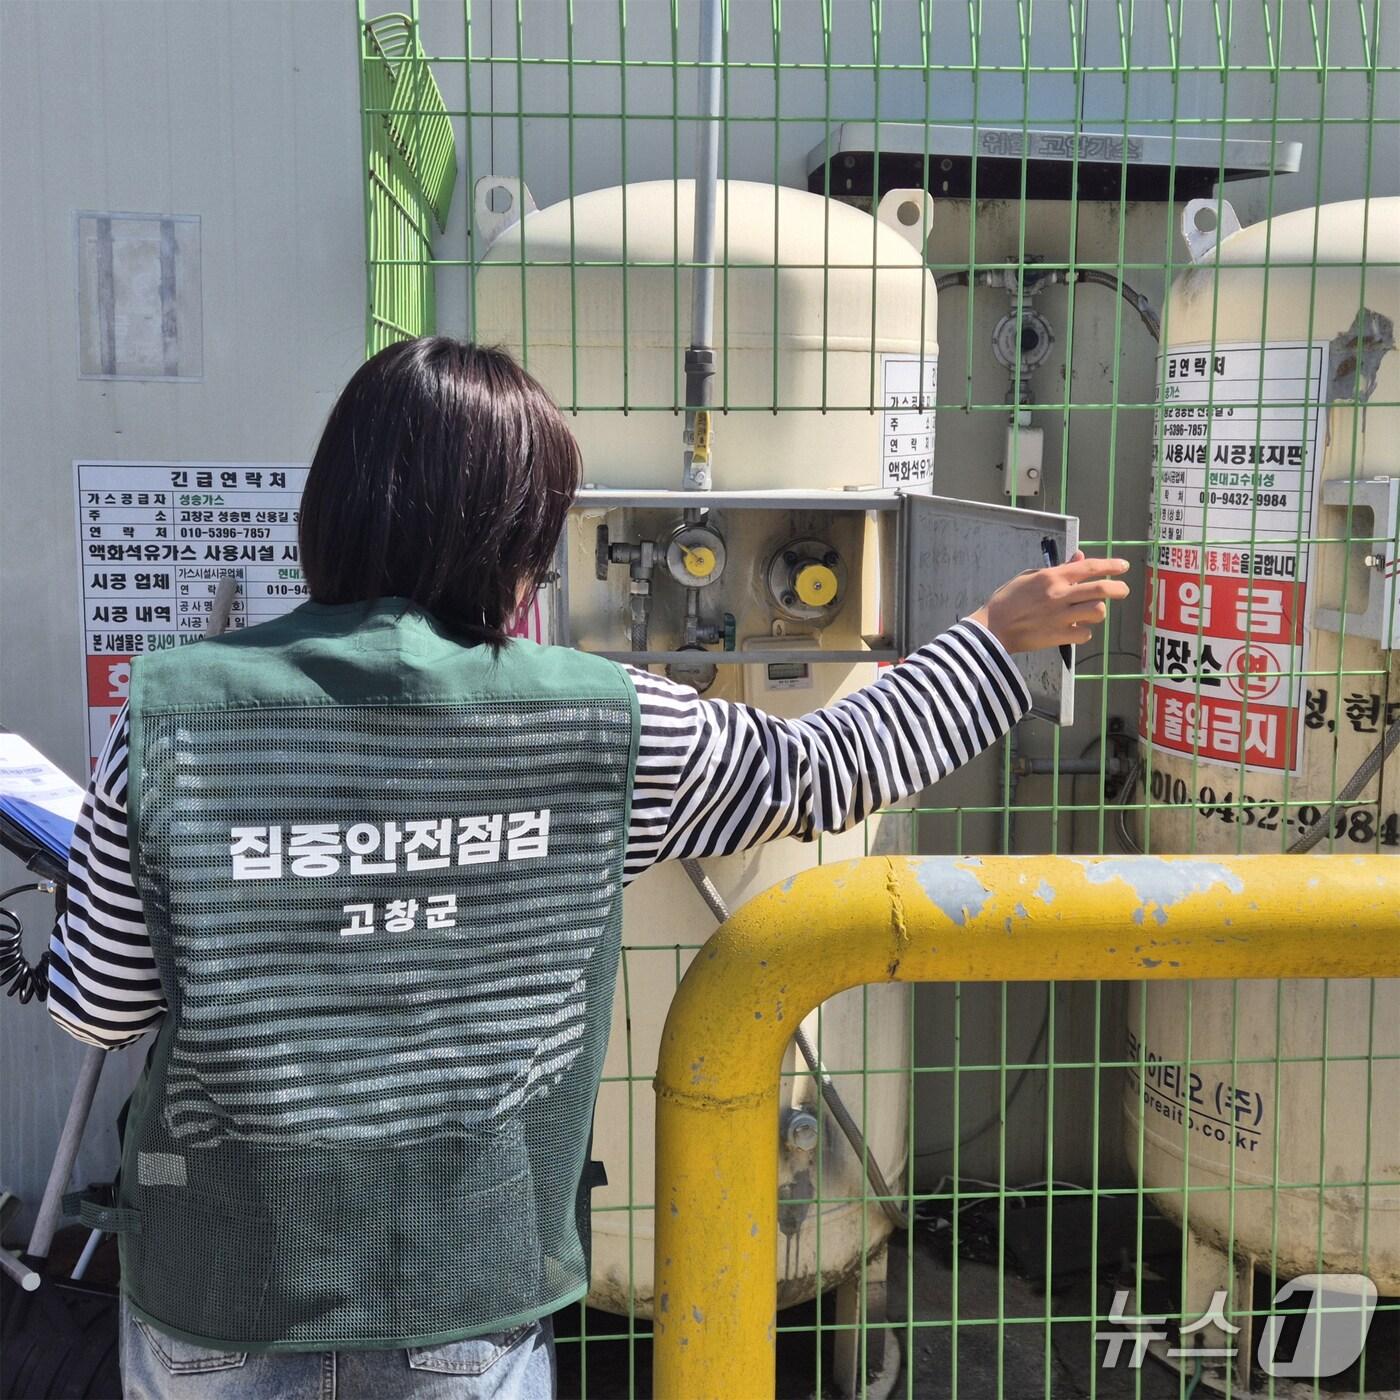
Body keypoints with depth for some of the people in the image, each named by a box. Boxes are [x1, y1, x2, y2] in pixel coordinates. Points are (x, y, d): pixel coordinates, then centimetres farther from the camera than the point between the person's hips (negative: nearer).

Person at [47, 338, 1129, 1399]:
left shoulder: (170, 716, -14)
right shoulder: (603, 724, -14)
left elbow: (98, 1006, -6)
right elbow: (828, 773, -1)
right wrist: (998, 638, 13)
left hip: (220, 1281, 1)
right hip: (469, 1286, -1)